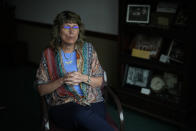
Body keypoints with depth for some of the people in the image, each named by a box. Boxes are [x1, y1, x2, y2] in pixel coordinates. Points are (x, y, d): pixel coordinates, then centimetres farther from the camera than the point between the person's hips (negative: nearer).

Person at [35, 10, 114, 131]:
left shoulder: (88, 49, 9)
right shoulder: (49, 54, 5)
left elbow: (99, 81, 10)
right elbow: (41, 90, 4)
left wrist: (84, 78, -11)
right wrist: (62, 80, -12)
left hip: (93, 102, 1)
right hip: (63, 106, 0)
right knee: (81, 114, -35)